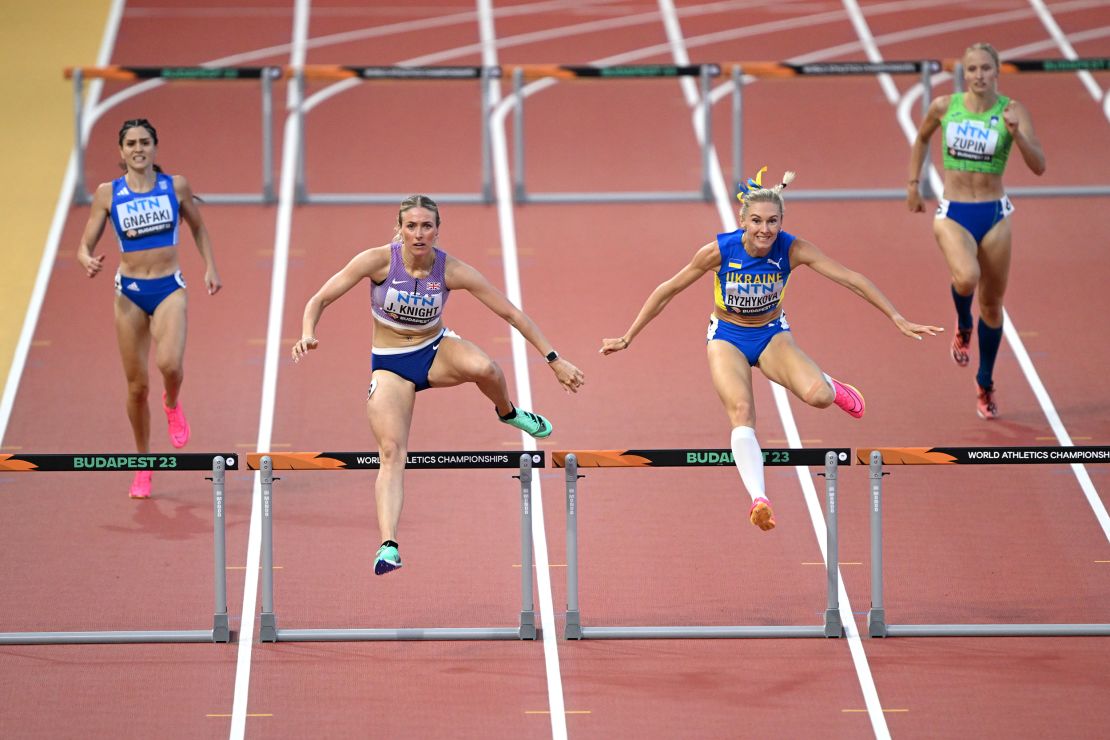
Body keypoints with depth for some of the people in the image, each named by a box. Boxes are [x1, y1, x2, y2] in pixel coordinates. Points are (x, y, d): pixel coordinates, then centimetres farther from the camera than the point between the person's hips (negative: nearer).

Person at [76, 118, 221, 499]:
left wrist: (210, 267, 7)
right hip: (129, 291, 1)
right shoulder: (108, 193, 0)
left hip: (169, 288, -1)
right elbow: (85, 245, 2)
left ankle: (173, 404, 11)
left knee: (169, 363, -26)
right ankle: (143, 465, 19)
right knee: (136, 385, 3)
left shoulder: (175, 186, 1)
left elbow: (198, 227, 17)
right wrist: (88, 261, -21)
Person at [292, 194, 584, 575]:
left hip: (437, 351, 1)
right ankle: (388, 546, -23)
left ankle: (508, 412, 2)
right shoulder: (378, 260, -19)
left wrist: (554, 360, -11)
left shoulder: (452, 270, -16)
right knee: (391, 453, -19)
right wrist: (308, 335, -35)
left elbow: (511, 313, -10)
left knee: (484, 368, -33)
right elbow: (319, 301, -14)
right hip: (390, 366, 0)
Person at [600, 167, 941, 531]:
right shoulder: (719, 251, -22)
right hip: (727, 337, -1)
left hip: (772, 335, 1)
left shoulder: (793, 249, -22)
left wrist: (897, 319, -22)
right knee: (742, 413, -27)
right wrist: (628, 337, -8)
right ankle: (759, 499, -38)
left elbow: (851, 279, -19)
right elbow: (667, 290, -11)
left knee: (818, 396, -25)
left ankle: (829, 386, 14)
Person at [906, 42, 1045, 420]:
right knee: (966, 278, -30)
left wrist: (1016, 133, -28)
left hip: (994, 214, 1)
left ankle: (985, 384, 30)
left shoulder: (1012, 111, -7)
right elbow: (922, 138, 20)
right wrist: (913, 183, 16)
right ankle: (963, 327, 6)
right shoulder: (944, 107, -1)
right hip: (952, 213, -1)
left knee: (992, 304, 10)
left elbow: (1038, 166, -13)